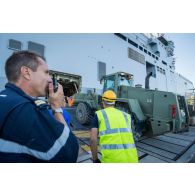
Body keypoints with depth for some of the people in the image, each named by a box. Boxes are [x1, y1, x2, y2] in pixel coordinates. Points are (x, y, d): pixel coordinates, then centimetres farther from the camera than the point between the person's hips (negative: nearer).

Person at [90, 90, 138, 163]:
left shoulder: (99, 114, 6)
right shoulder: (126, 115, 17)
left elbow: (93, 139, -1)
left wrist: (95, 159, 13)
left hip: (111, 158, -3)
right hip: (131, 158, 4)